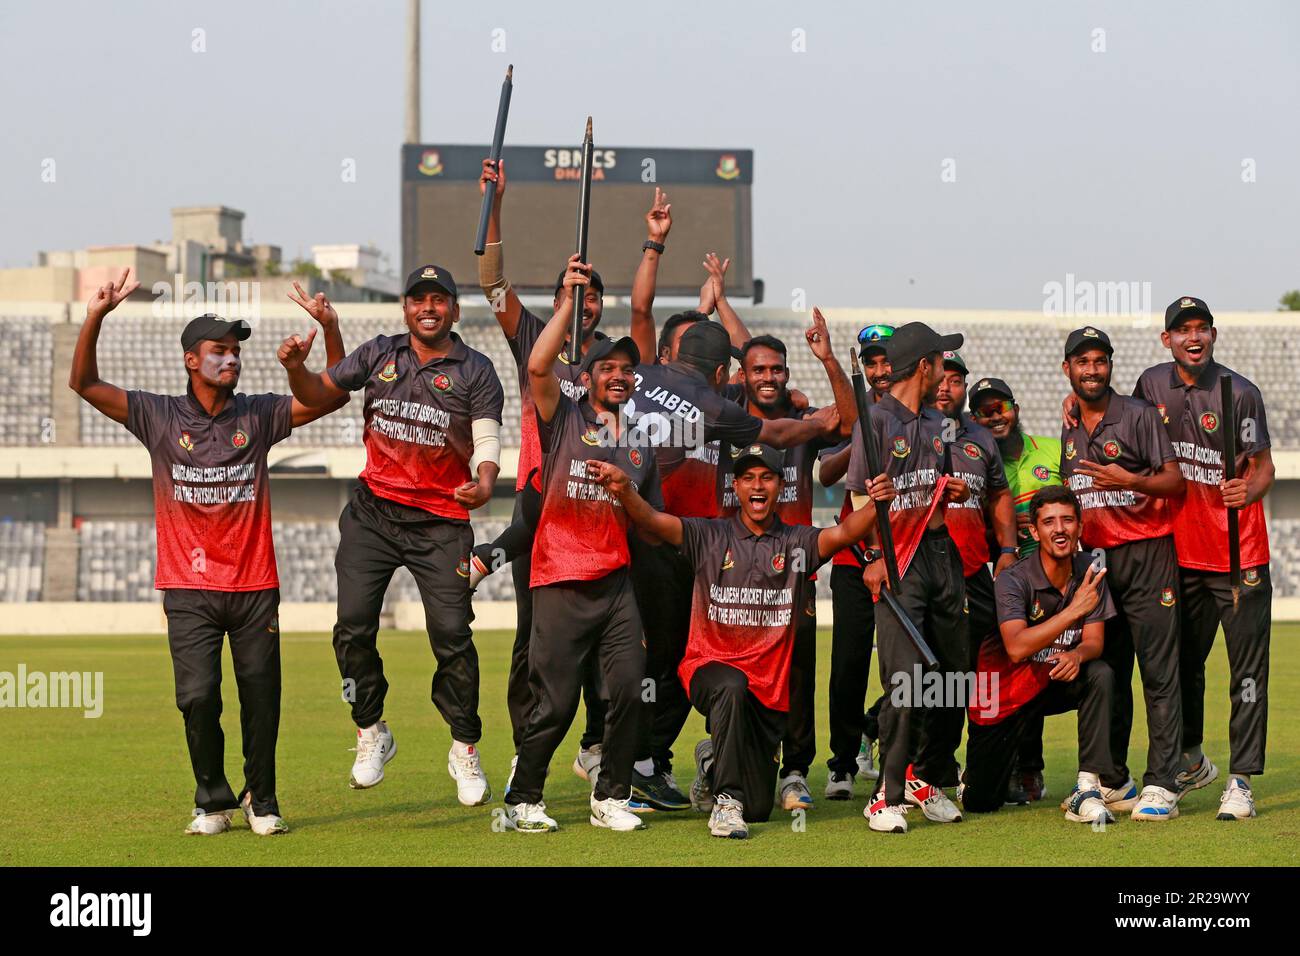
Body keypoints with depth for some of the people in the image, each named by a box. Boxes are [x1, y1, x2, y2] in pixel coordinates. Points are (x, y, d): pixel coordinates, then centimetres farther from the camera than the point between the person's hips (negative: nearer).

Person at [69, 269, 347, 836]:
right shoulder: (159, 417, 2)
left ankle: (261, 800, 21)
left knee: (260, 698, 3)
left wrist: (330, 328, -7)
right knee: (197, 697, -10)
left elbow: (333, 395, 5)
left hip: (254, 586, 1)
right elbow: (84, 384, -4)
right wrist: (95, 318, -16)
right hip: (190, 590, -1)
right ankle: (212, 803, 8)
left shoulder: (258, 416, 5)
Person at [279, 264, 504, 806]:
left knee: (451, 635, -8)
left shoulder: (476, 372, 1)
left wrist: (483, 486, -28)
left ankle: (465, 750, 8)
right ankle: (371, 733, 13)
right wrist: (296, 369, -11)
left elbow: (487, 446, -6)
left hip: (441, 522, -3)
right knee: (353, 625, -6)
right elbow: (318, 394, 12)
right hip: (372, 512, 3)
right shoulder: (379, 355, 9)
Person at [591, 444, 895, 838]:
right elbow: (653, 521, -13)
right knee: (733, 686, -41)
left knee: (758, 807, 4)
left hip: (770, 687, 2)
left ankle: (713, 761, 38)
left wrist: (877, 505, -36)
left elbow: (842, 534, -15)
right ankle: (725, 799, -29)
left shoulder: (797, 543, 3)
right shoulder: (709, 536, 1)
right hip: (711, 667, -2)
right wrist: (624, 490, -35)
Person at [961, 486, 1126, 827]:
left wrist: (1076, 655, -35)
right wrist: (1074, 609, -42)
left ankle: (1088, 787, -28)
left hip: (1058, 683, 3)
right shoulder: (1013, 579, -21)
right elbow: (1017, 648, -35)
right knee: (980, 803, -2)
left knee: (1100, 674, -31)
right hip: (1006, 689, -3)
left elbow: (1094, 641, -10)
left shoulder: (1089, 572, -7)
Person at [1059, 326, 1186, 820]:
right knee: (1106, 672, 7)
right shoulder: (1067, 430, 13)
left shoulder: (1139, 415, -4)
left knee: (1158, 672, -8)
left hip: (1146, 554, -6)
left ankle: (1161, 784, -10)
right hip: (1093, 557, 6)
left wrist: (1131, 481, -25)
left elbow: (1175, 482, -10)